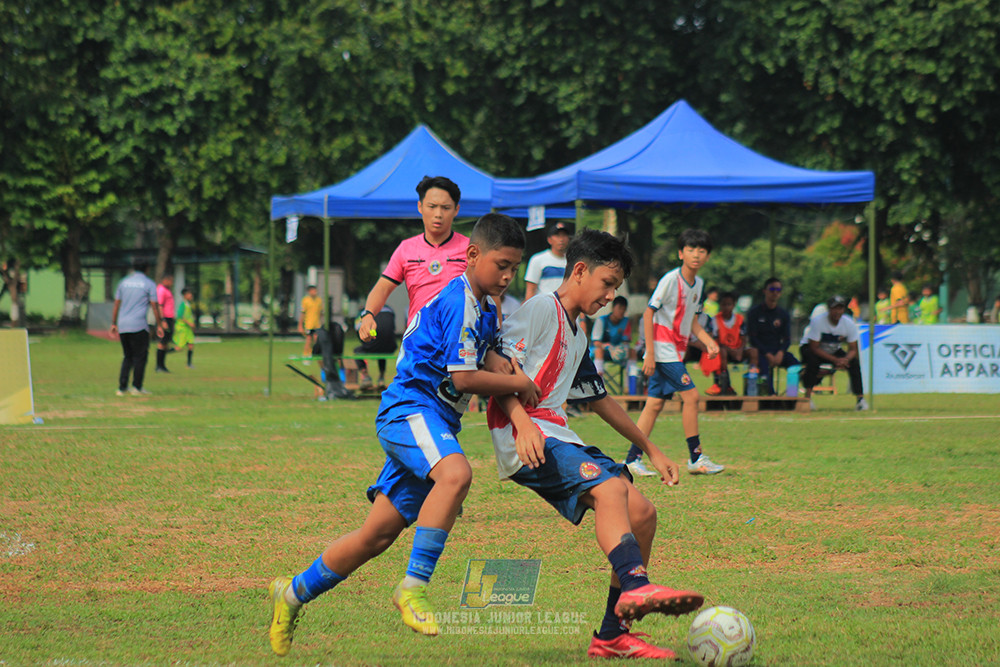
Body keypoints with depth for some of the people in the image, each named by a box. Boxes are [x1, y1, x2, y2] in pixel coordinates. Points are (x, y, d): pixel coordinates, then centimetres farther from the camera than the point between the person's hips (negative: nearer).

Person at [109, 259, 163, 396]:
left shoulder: (123, 282, 13)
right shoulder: (149, 284, 0)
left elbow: (116, 304, 13)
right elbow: (155, 306, -2)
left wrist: (113, 324, 17)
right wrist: (159, 325, 3)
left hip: (122, 325, 5)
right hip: (139, 326, -5)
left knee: (127, 357, 13)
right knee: (140, 357, 4)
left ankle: (122, 387, 5)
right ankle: (137, 387, 1)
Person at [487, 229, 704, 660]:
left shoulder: (577, 337, 27)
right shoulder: (541, 309, -2)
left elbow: (599, 399, 37)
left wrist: (650, 450, 40)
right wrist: (523, 423, -26)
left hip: (559, 438, 9)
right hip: (525, 439, -9)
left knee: (642, 513, 0)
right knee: (611, 486, -30)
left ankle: (612, 635, 0)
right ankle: (635, 587, -49)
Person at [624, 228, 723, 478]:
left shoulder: (698, 283, 11)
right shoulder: (670, 280, -14)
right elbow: (648, 313, -13)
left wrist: (708, 341, 4)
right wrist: (650, 353, -17)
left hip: (677, 350, 8)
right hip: (663, 348, -8)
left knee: (655, 402, 6)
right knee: (691, 395, -11)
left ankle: (633, 458, 7)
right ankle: (696, 458, -5)